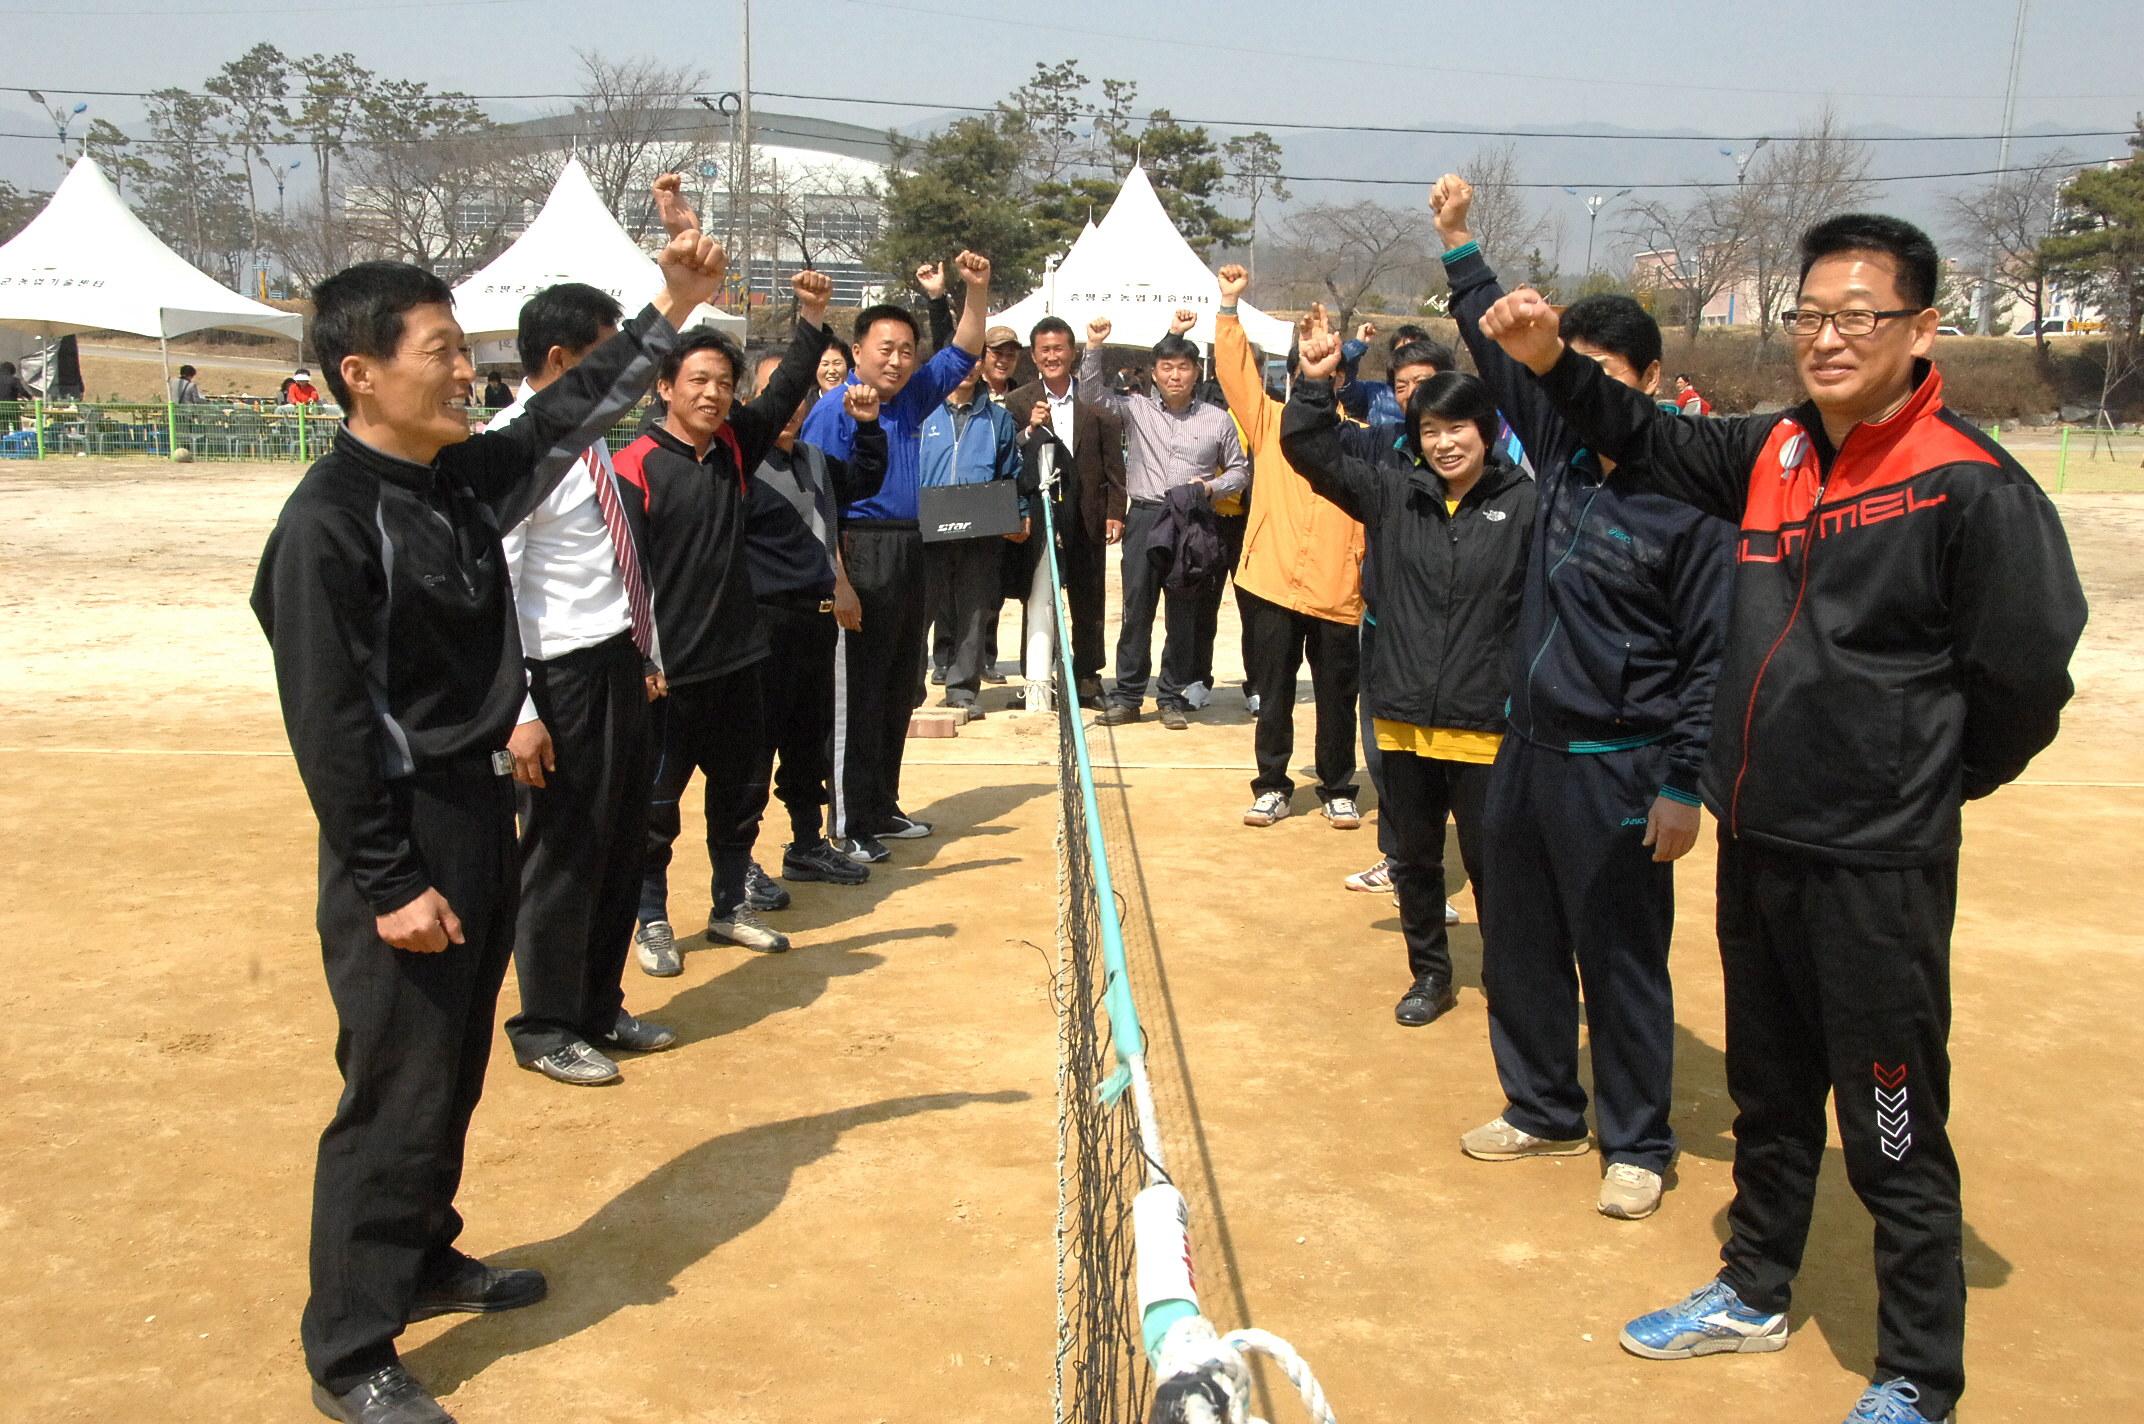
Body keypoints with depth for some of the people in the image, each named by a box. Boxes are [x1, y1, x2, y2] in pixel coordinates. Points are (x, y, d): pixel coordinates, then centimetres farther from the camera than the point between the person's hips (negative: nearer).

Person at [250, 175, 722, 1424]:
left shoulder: (466, 475, 6)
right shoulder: (328, 523, -18)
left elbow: (569, 416, 19)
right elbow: (329, 722, -20)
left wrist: (670, 312, 11)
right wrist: (387, 885, -20)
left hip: (482, 812, 9)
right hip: (402, 838, -9)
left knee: (457, 1071, 20)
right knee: (397, 1095, -1)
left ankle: (425, 1259, 39)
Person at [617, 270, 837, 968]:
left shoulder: (734, 447, 5)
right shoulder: (637, 465, -12)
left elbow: (785, 391, 6)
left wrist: (812, 316, -7)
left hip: (737, 656, 6)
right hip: (667, 670, -6)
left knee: (740, 790, 16)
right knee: (657, 800, 6)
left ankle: (731, 905, 32)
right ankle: (652, 921, 21)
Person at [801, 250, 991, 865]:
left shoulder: (912, 399, 12)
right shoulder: (835, 410, -10)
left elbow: (962, 354, 22)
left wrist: (977, 290, 7)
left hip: (910, 555, 8)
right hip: (861, 555, -8)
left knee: (900, 688, 14)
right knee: (856, 695, -4)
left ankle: (883, 808, 26)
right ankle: (850, 826, 2)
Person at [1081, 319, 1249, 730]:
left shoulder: (1217, 420, 8)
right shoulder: (1136, 409, 8)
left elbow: (1240, 471, 12)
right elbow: (1093, 390, 3)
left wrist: (1210, 487, -6)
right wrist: (1095, 346, -10)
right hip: (1144, 518, 0)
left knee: (1183, 613, 4)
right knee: (1136, 608, 1)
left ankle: (1174, 699, 13)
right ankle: (1126, 696, 9)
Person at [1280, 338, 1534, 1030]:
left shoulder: (1524, 504, -8)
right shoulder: (1392, 494, 1)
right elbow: (1310, 452, 2)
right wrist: (1315, 382, -10)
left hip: (1484, 725, -3)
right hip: (1403, 718, 4)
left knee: (1490, 861, 7)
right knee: (1414, 858, 17)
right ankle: (1429, 974, 35)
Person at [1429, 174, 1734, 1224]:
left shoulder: (1689, 500, -14)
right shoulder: (1560, 450, 4)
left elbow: (1714, 658, -13)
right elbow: (1501, 355, 20)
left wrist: (1684, 787, -15)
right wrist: (1458, 245, 20)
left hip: (1616, 771, -7)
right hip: (1524, 747, 7)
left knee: (1623, 967, 5)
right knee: (1519, 950, 16)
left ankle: (1635, 1145, 22)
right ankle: (1542, 1109, 34)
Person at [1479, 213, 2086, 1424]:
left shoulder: (1970, 486, -15)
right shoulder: (1774, 453, 4)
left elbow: (2024, 680, -11)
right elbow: (1650, 438, 22)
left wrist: (1922, 786, 2)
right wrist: (1556, 363, 9)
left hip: (1878, 870, -7)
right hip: (1757, 845, 7)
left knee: (1894, 1136, 6)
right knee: (1770, 1096, 23)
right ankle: (1756, 1292, 43)